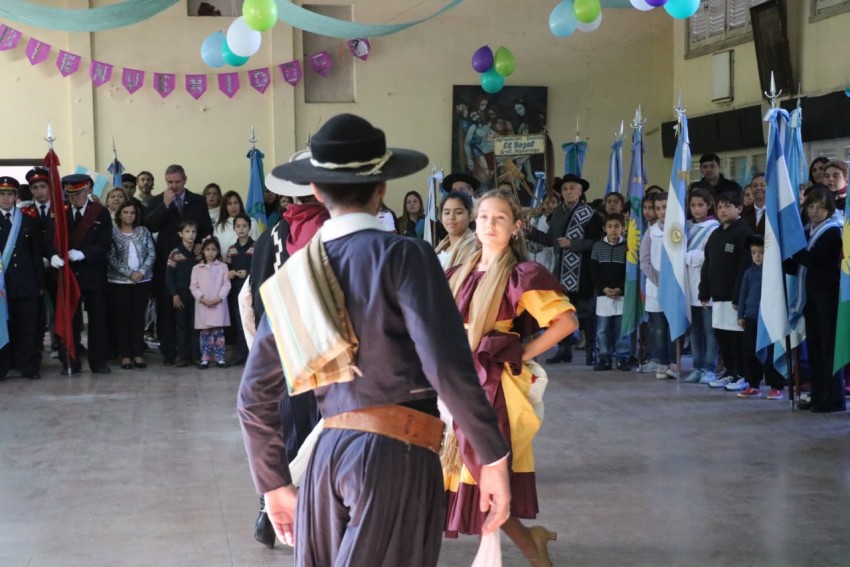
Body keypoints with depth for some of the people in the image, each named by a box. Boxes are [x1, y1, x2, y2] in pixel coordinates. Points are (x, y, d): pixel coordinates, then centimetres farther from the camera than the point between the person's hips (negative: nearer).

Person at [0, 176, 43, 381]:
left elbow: (37, 255, 9)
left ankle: (29, 366, 9)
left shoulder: (29, 221, 9)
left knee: (28, 327, 2)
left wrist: (40, 283, 4)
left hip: (26, 283, 1)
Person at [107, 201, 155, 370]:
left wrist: (141, 271, -12)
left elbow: (152, 253, 2)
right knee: (123, 317, 1)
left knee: (138, 317, 4)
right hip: (119, 281, -2)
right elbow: (111, 258, -9)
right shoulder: (113, 232, -2)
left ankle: (138, 354, 8)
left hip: (142, 280, 2)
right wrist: (129, 273, -15)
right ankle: (125, 355, 5)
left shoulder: (144, 231, 6)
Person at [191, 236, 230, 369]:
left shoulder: (222, 266, 5)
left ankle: (220, 358, 4)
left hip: (219, 305, -1)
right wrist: (202, 298, -11)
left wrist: (219, 298, -13)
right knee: (205, 333, 3)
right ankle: (205, 358, 6)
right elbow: (193, 287, 3)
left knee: (218, 332, 0)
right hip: (203, 305, 1)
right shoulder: (197, 268, 7)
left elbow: (226, 284, 0)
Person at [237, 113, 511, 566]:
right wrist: (493, 457, -8)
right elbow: (447, 366, -16)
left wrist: (273, 483, 23)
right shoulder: (403, 255, -6)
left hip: (327, 454, 6)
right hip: (398, 454, -5)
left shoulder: (295, 272, 11)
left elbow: (254, 395, 13)